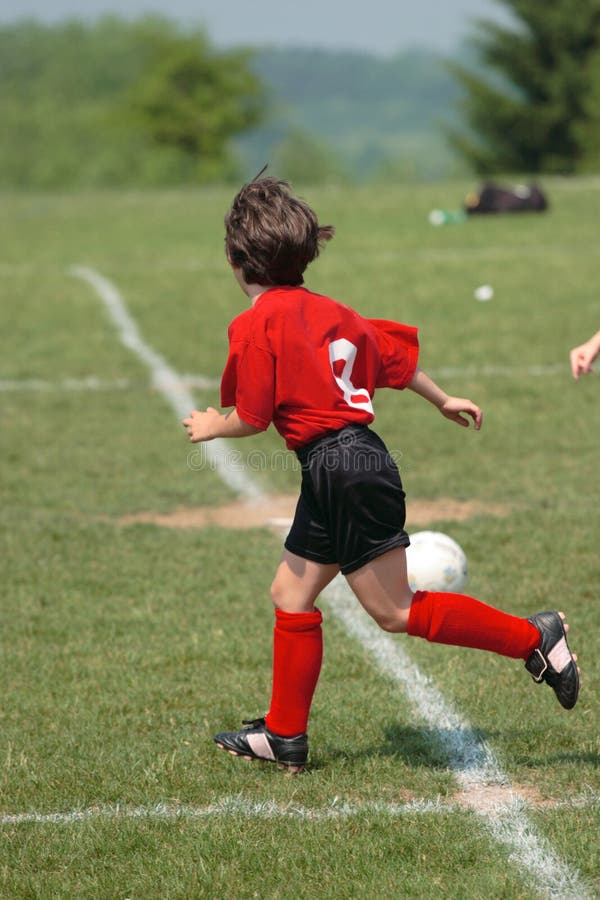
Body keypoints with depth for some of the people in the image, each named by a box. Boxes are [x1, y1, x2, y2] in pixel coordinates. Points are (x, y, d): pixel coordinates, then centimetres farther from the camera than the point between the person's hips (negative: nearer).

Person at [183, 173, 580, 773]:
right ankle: (284, 736, 20)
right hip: (334, 477, 9)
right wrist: (443, 400, 37)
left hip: (340, 467, -9)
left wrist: (212, 426, 8)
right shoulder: (326, 310, 12)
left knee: (395, 611, -2)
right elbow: (393, 353, 21)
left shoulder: (255, 325, -11)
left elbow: (252, 419, -13)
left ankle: (533, 638, 0)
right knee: (290, 594, 15)